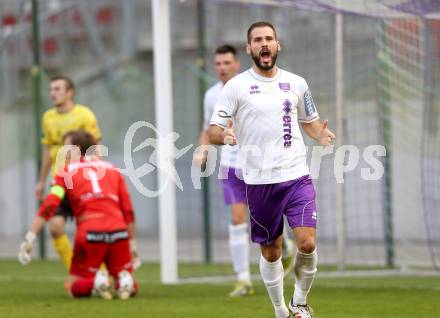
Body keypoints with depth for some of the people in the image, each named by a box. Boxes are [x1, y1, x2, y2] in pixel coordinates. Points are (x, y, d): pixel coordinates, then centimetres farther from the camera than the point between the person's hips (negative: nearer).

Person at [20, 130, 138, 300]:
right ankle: (124, 280, -18)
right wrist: (132, 244, 22)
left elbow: (48, 207, -1)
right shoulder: (113, 169, 22)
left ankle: (96, 282, -18)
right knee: (129, 288, 18)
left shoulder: (66, 171, 13)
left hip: (89, 234, -2)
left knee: (76, 287, 16)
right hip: (119, 232, 2)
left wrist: (29, 238, -5)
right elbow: (128, 212, 17)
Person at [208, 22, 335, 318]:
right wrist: (224, 135, -26)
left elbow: (310, 120, 21)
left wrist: (321, 133, -2)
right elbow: (213, 130, -2)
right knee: (271, 251, 7)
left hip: (297, 175, 1)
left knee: (307, 243, -13)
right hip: (260, 180, -1)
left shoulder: (296, 83, 9)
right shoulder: (236, 86, 0)